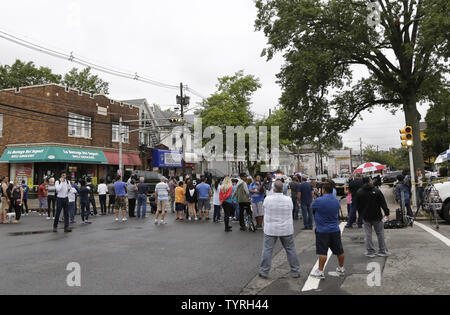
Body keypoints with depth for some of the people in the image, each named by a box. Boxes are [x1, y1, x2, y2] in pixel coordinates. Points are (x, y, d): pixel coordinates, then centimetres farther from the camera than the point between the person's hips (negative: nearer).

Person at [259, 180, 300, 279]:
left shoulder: (267, 199, -12)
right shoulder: (288, 200, -8)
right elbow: (291, 210, 7)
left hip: (271, 229, -1)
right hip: (286, 229, 1)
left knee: (267, 249, 7)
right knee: (291, 249, 12)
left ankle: (264, 272, 13)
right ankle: (295, 271, 20)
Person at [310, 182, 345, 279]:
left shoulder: (319, 201, -16)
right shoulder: (336, 201, 1)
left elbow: (312, 207, 3)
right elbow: (337, 214, 13)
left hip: (322, 230, -5)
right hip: (335, 229, 5)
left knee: (322, 252, -1)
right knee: (339, 250, 15)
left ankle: (320, 271, 4)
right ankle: (341, 269, 30)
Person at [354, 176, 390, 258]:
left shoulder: (359, 192, 1)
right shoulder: (377, 191, -7)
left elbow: (358, 205, 6)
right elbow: (383, 203, -6)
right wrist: (386, 213, 0)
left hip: (366, 217, 2)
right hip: (377, 216, -2)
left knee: (368, 234, 6)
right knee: (380, 233, 9)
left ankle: (370, 252, 8)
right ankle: (382, 251, 14)